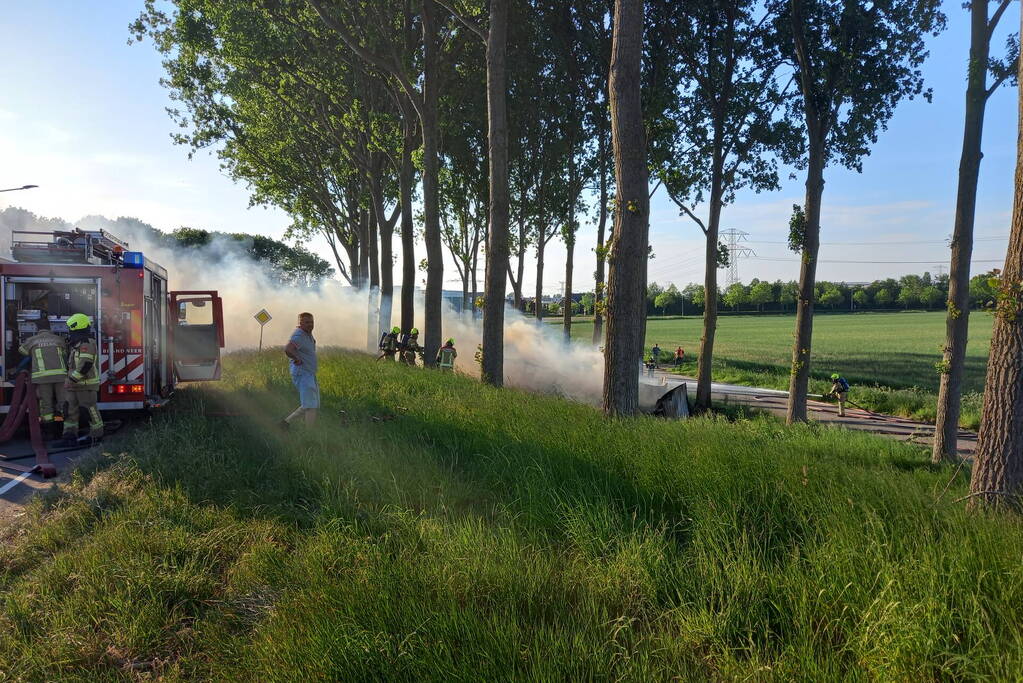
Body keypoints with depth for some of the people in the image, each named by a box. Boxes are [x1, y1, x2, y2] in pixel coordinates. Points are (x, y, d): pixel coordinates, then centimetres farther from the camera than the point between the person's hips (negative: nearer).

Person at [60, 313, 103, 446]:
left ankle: (97, 436, 7)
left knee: (90, 410, -2)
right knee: (70, 411, 6)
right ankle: (70, 437, 8)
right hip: (74, 386, 10)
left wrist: (71, 380, -21)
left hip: (87, 385, -9)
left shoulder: (87, 344, -15)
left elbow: (85, 366, -24)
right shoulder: (76, 344, 18)